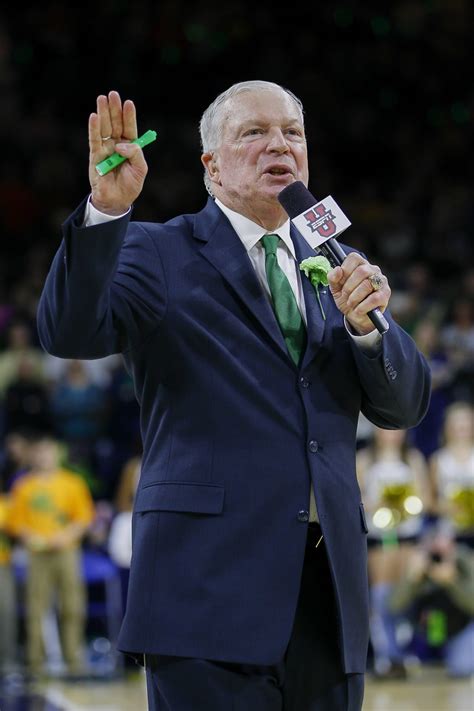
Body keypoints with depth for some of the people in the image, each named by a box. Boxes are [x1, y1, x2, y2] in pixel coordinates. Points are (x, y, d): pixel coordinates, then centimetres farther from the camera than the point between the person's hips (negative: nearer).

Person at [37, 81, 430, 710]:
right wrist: (107, 208, -24)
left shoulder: (337, 266, 18)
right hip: (210, 583, -5)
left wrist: (365, 323, -7)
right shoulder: (157, 253, 5)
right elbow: (70, 334, -12)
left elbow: (404, 406, 12)